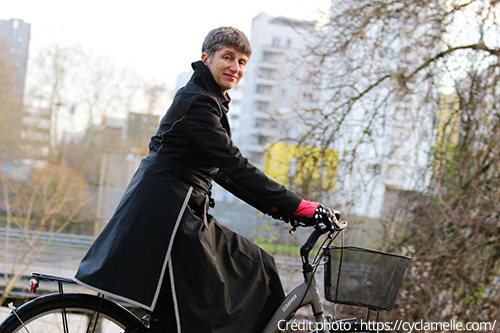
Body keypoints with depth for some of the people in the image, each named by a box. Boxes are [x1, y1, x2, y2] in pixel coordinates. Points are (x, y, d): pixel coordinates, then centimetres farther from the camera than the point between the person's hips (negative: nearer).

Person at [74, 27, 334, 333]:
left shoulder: (212, 102, 16)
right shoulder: (197, 102, -16)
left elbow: (222, 171, 17)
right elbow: (234, 166, -24)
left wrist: (275, 207, 9)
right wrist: (297, 206, -24)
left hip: (182, 212, 10)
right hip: (166, 212, -10)